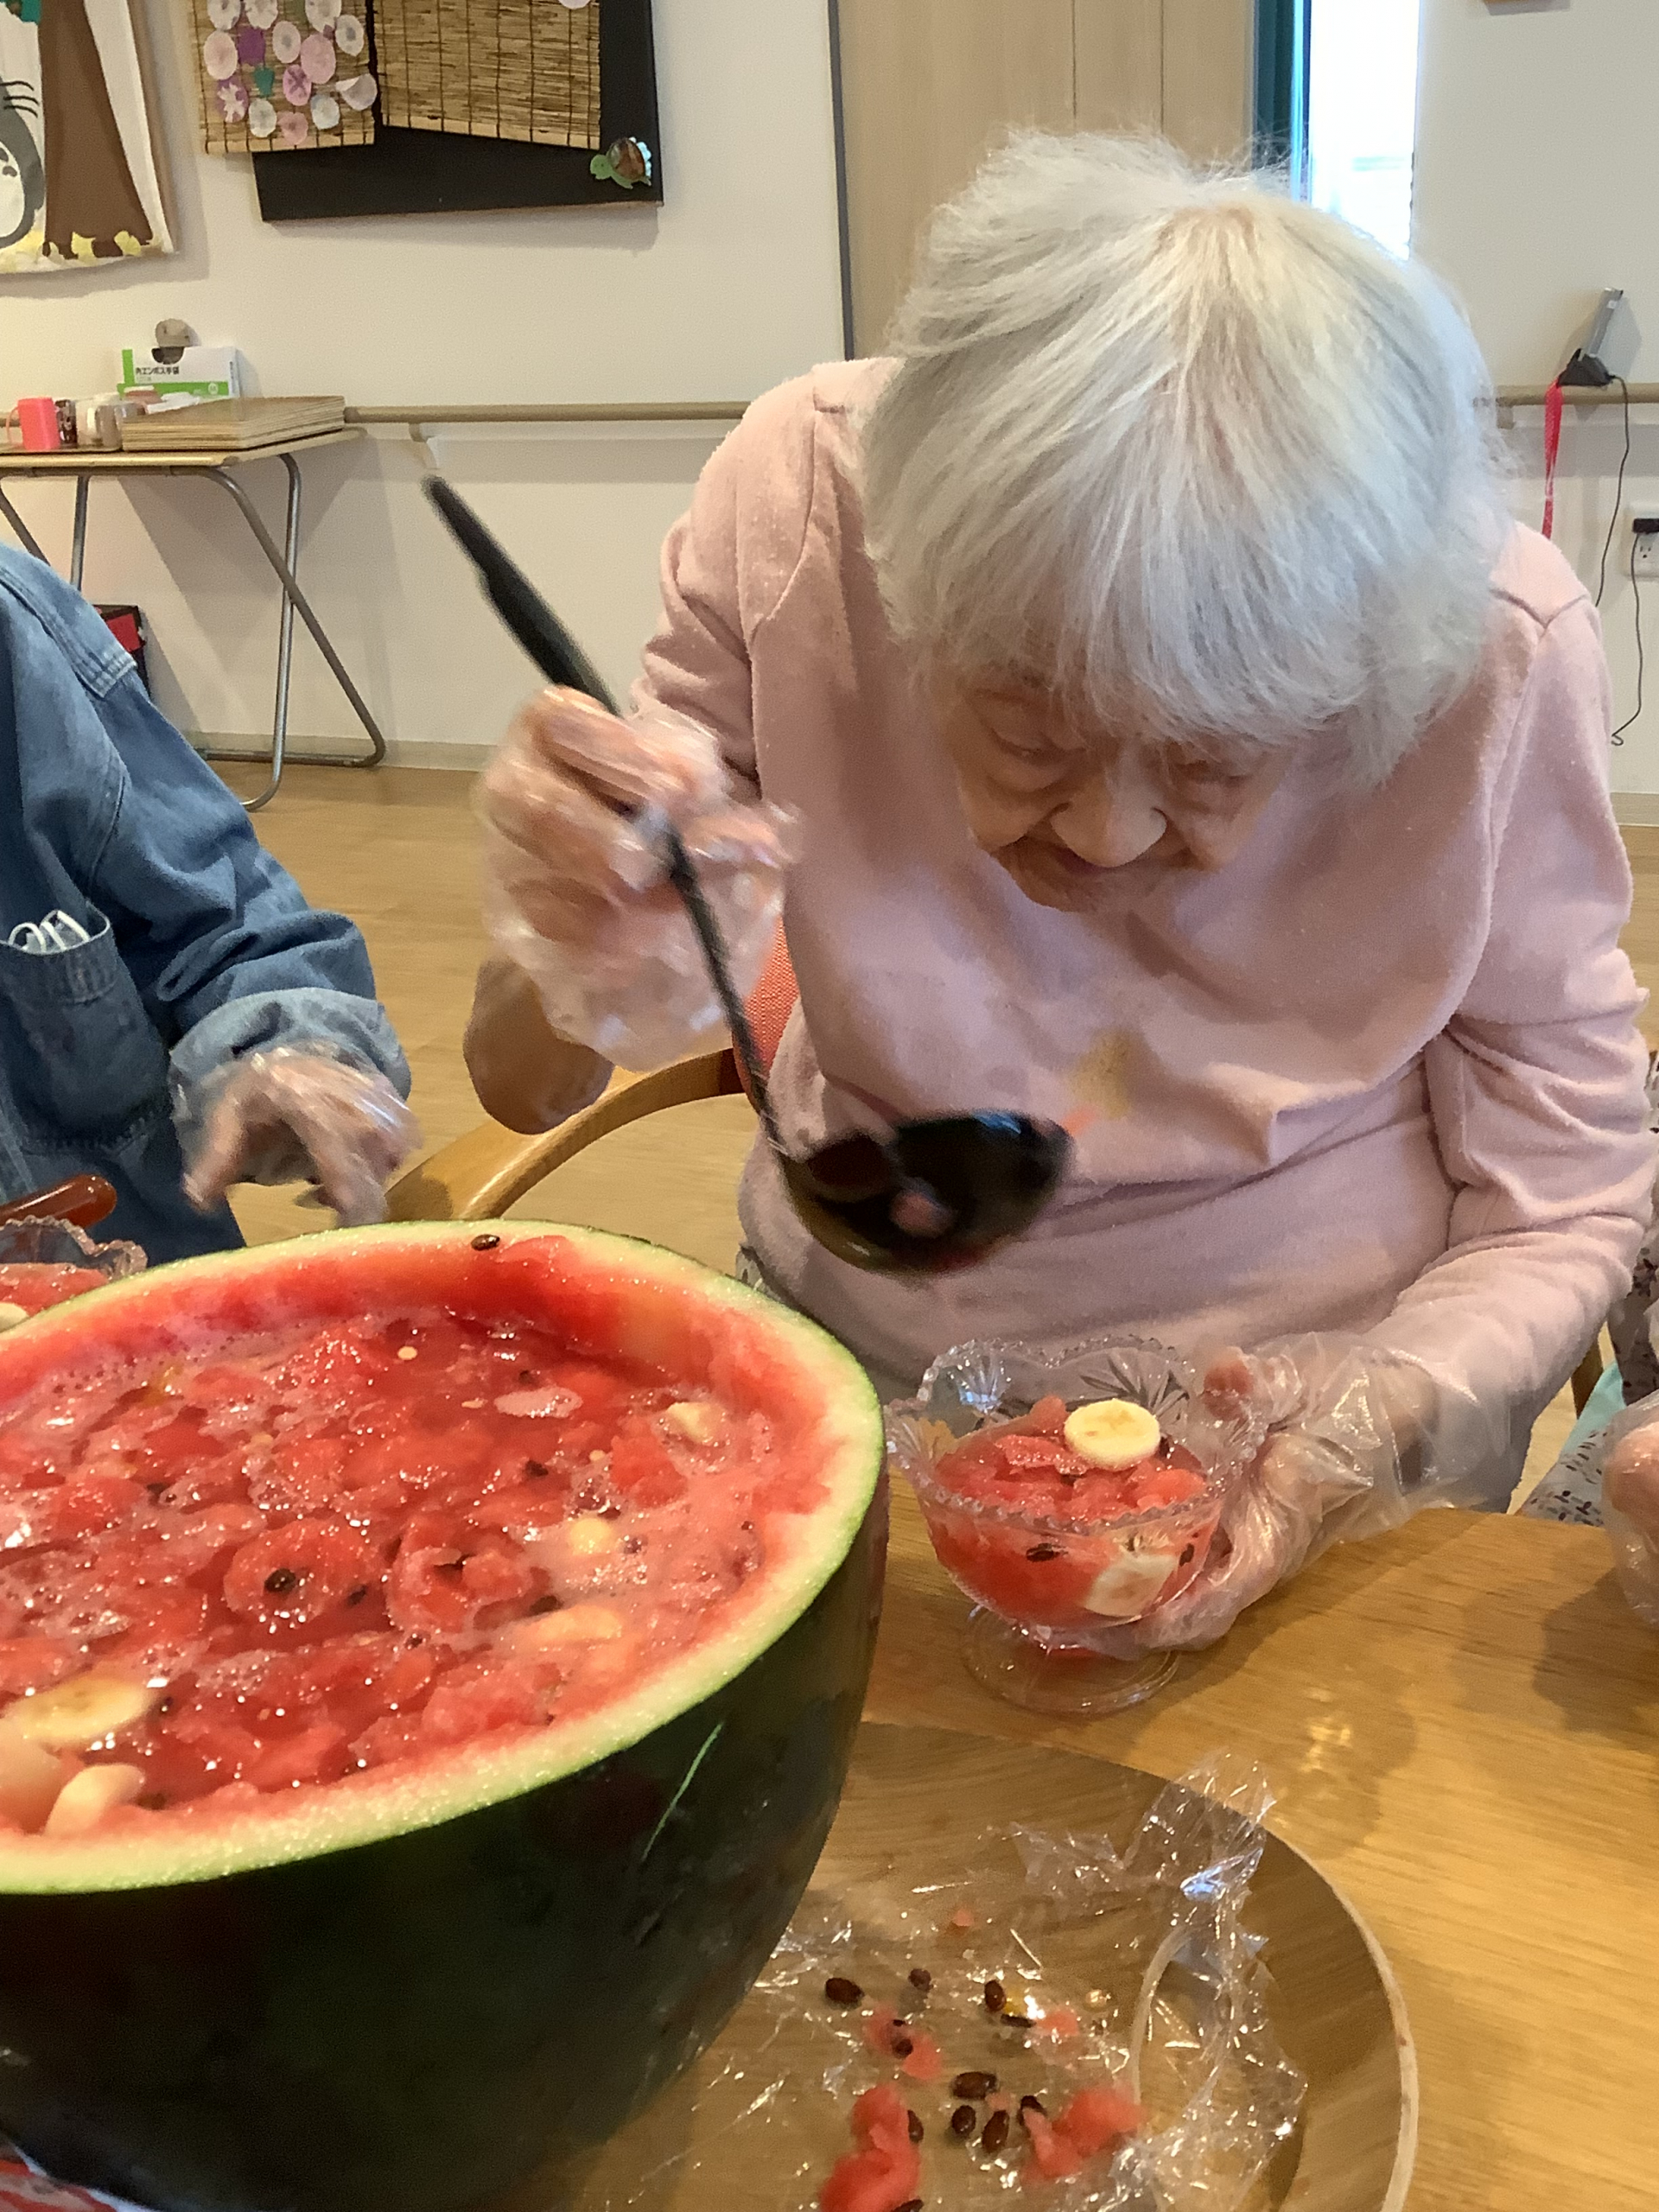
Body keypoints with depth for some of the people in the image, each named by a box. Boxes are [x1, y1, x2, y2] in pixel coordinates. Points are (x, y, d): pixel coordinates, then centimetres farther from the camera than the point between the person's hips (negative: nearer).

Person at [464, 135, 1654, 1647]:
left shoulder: (1497, 647, -19)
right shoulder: (797, 505, -18)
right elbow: (524, 1089, -9)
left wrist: (1391, 1412, -24)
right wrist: (586, 977, -31)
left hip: (1296, 1428, 0)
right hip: (856, 1380, 1)